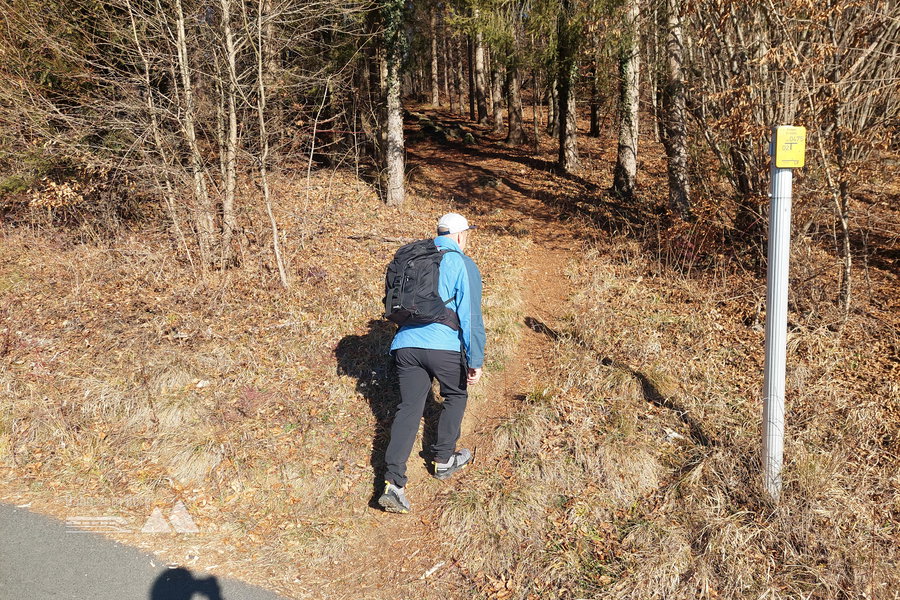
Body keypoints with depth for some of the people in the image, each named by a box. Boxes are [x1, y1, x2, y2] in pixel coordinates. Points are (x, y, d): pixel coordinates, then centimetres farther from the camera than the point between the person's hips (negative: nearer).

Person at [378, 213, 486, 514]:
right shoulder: (463, 264, 0)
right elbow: (471, 315, -7)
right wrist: (476, 360, -6)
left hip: (406, 344, 4)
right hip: (445, 346, -4)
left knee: (408, 408, 2)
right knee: (455, 396, 22)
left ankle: (393, 483, -10)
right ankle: (443, 460, 31)